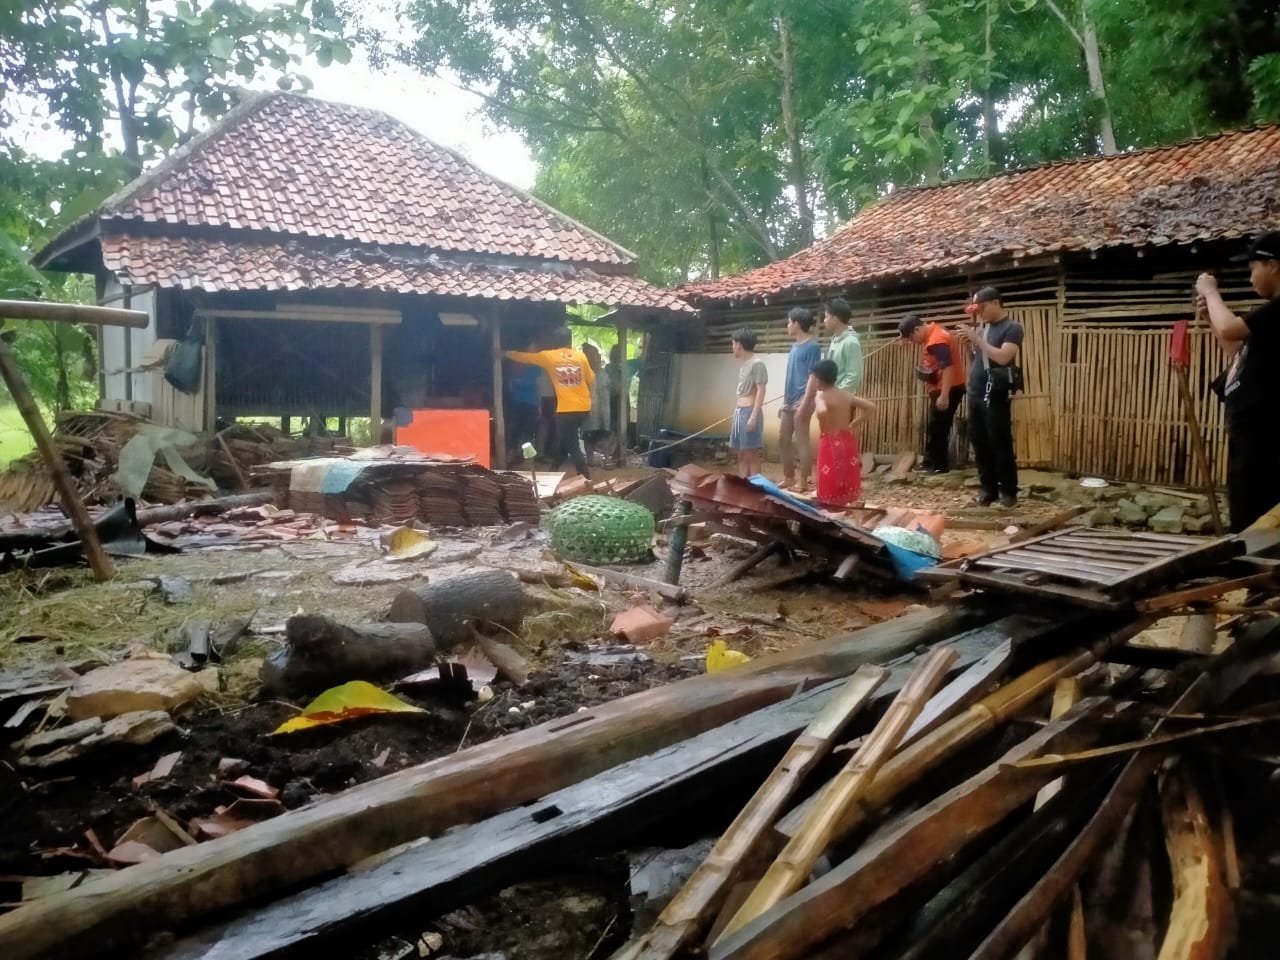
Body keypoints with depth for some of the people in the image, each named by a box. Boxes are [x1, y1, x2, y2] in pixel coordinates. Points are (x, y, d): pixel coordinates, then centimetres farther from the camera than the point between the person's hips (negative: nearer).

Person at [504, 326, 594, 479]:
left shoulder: (548, 356, -1)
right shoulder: (580, 355, 6)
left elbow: (521, 356, 11)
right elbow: (591, 379, 14)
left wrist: (504, 353, 26)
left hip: (567, 409, -5)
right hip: (583, 406, 5)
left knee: (571, 445, 0)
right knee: (563, 440, 20)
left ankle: (585, 477, -5)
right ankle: (554, 471, 32)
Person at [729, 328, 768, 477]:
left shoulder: (757, 363, -10)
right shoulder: (742, 364, 17)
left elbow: (761, 391, -15)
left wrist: (754, 416, -20)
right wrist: (737, 413, 17)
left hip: (749, 412, -9)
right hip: (739, 411, 9)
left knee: (751, 454, -8)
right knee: (741, 454, 9)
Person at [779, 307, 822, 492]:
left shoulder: (812, 347, -11)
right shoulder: (795, 346, 14)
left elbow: (813, 377, -16)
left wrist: (803, 403, -21)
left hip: (801, 402, -9)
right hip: (790, 402, 9)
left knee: (801, 442, -5)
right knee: (783, 439, 13)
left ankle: (803, 483, 1)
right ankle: (788, 478, 23)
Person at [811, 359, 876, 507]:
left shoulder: (821, 395, -13)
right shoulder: (847, 395, 5)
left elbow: (822, 411, -36)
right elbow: (871, 407, 3)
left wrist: (816, 400, -14)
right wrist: (854, 423, 5)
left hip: (830, 444, -6)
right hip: (847, 442, 6)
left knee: (829, 483, 2)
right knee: (846, 478, 15)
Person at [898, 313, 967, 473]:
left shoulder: (936, 341, -23)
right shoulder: (934, 331, 10)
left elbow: (948, 367, -28)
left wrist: (944, 395, -30)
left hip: (949, 389, -11)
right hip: (942, 388, 11)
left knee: (937, 428, -4)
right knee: (934, 427, 15)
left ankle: (940, 465, 4)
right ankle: (930, 462, 22)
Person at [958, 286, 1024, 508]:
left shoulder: (1012, 328, -7)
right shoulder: (982, 326, 14)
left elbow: (1003, 357, -20)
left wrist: (977, 338, -18)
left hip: (996, 396, -7)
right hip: (975, 393, 7)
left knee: (1000, 443, -3)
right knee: (979, 443, 8)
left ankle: (1008, 492, 4)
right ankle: (988, 489, 16)